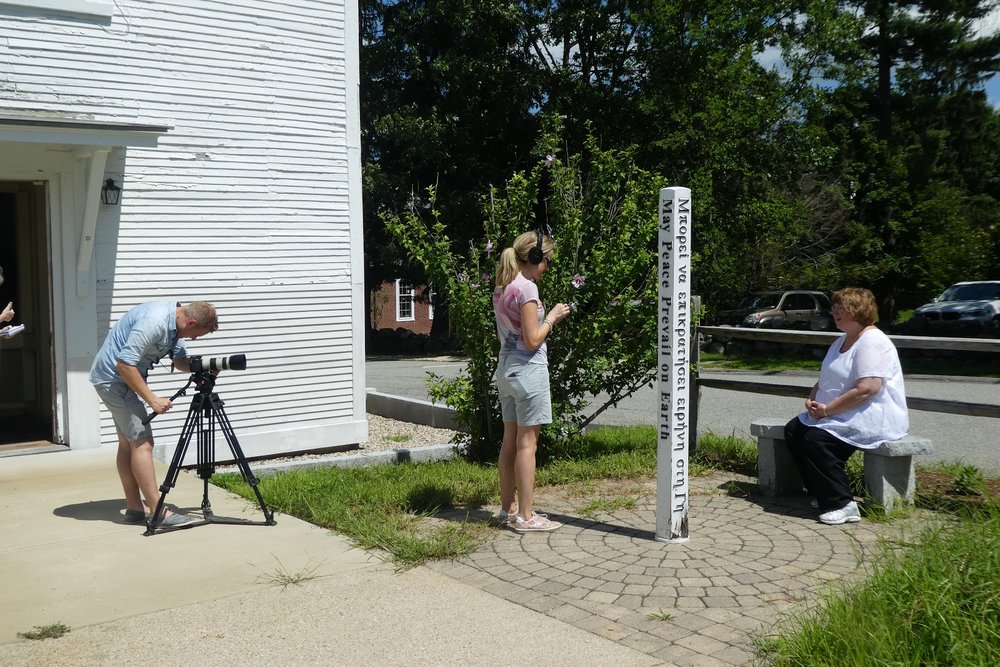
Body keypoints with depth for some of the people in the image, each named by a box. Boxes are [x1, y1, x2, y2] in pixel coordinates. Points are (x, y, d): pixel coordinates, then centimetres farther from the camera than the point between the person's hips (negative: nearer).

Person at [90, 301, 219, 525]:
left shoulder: (174, 323, 1)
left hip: (125, 376, 11)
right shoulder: (154, 322, -30)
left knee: (128, 443, 12)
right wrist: (152, 399, -27)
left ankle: (134, 508, 17)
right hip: (114, 376, -11)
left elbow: (180, 358, 11)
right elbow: (124, 364, -30)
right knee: (142, 441, -12)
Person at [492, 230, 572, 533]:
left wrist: (548, 316, 16)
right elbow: (532, 340, -17)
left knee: (510, 441, 14)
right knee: (527, 443, -3)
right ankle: (526, 516, 2)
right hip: (528, 369, -9)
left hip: (505, 368, 9)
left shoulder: (501, 288, 11)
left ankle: (507, 509, 22)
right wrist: (552, 317, -4)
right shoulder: (527, 287, -15)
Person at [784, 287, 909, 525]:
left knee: (815, 439, -27)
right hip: (835, 417, 11)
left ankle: (842, 504, -19)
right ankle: (823, 494, 4)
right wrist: (812, 400, 1)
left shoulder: (872, 342, -16)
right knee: (793, 430, -1)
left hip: (872, 419, -10)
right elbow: (825, 381, 24)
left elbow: (867, 389, -27)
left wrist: (827, 410, -21)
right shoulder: (841, 342, 18)